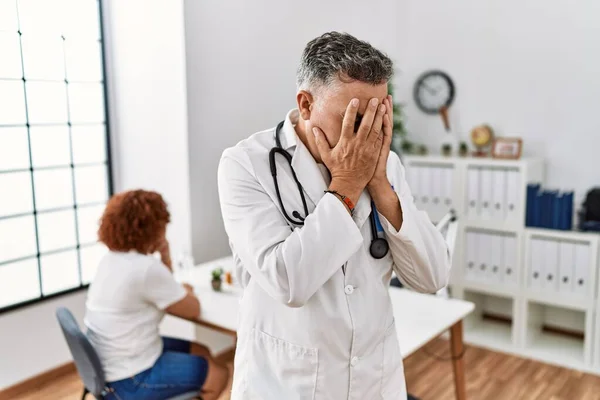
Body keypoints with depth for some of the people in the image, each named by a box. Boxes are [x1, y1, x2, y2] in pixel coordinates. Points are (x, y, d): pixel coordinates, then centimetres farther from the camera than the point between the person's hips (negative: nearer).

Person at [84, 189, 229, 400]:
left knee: (201, 353, 20)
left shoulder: (112, 258, 2)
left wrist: (165, 255, 0)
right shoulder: (146, 268, -27)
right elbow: (193, 310, -14)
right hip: (131, 380, -9)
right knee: (218, 373, 6)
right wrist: (186, 292, 6)